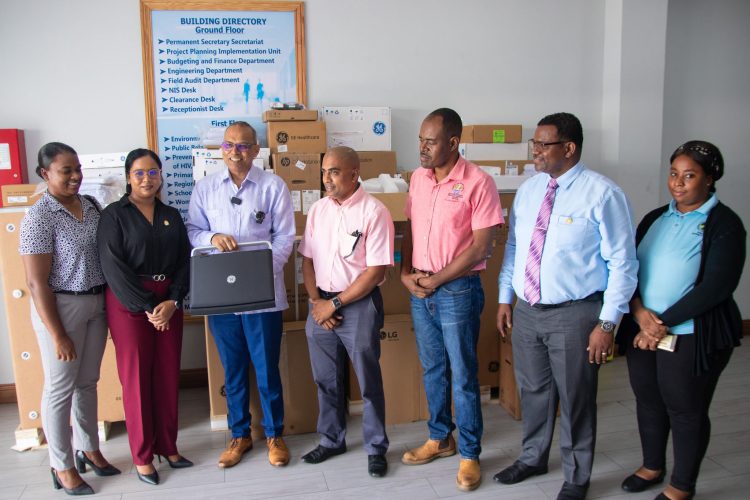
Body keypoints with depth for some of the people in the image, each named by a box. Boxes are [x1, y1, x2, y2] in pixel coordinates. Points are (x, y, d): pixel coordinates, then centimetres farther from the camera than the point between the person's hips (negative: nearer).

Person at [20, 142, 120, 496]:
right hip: (60, 307, -6)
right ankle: (62, 466, 21)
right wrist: (58, 335, -17)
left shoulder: (91, 205, 4)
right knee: (60, 388, 6)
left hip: (96, 304, 6)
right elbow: (37, 282, -16)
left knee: (87, 383, 17)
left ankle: (89, 450, 34)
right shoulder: (39, 217, -15)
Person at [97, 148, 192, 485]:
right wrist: (147, 308, -15)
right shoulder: (114, 215, -2)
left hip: (168, 303, 4)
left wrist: (172, 301, -9)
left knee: (168, 375, 8)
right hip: (129, 304, -4)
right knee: (136, 378, 2)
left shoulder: (172, 216, 11)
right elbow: (113, 267, -11)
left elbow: (184, 261, 6)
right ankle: (142, 456, 15)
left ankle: (168, 446, 23)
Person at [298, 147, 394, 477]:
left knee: (369, 381, 6)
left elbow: (376, 271, -15)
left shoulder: (373, 212, -12)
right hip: (322, 304, 6)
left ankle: (376, 448, 24)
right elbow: (307, 259, 10)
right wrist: (316, 302, -2)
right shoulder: (318, 209, 6)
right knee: (326, 380, 16)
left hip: (359, 303, -5)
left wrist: (335, 303, -13)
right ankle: (331, 440, 35)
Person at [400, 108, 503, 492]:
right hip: (419, 289, 6)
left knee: (462, 376, 4)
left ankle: (469, 454, 20)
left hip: (457, 290, -6)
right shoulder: (418, 177, 7)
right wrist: (406, 273, -1)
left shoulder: (478, 182, -13)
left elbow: (480, 245, -14)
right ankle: (439, 438, 34)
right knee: (433, 370, 17)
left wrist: (436, 280, -12)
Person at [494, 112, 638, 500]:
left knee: (575, 399, 10)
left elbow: (622, 262, -13)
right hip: (526, 311, 6)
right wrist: (504, 298, 11)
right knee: (532, 391, 20)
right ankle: (532, 458, 44)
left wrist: (607, 323, -15)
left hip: (574, 315, -5)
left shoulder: (602, 194, -14)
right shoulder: (528, 190, 6)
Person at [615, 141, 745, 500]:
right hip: (641, 330, 6)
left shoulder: (723, 224, -9)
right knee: (648, 401, 17)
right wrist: (639, 312, -12)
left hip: (691, 336, -5)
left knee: (686, 410, 7)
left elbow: (716, 286, -17)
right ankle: (652, 466, 39)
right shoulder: (655, 219, 9)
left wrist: (663, 322, -16)